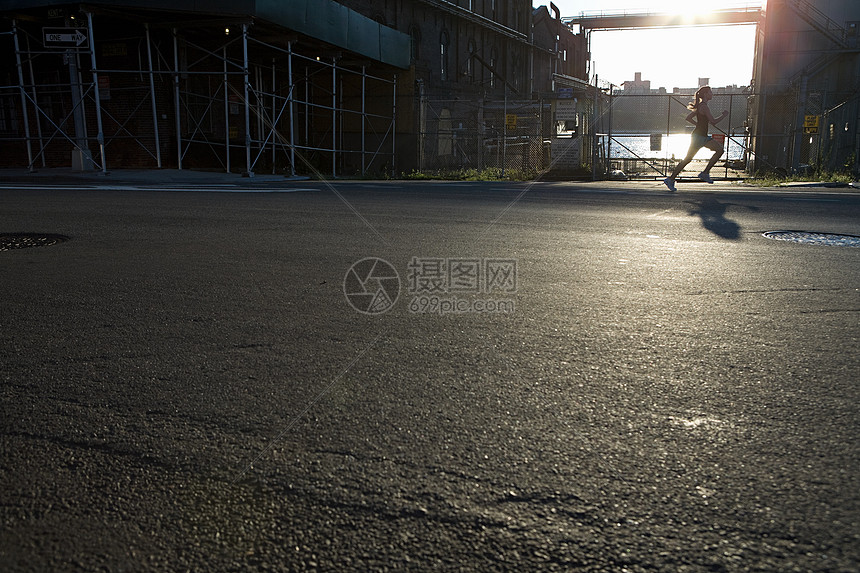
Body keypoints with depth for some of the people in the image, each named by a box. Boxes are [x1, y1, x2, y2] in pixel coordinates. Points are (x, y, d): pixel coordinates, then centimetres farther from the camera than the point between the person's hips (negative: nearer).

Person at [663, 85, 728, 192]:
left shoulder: (700, 106, 13)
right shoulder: (704, 106, -16)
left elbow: (688, 118, 18)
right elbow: (714, 121, -20)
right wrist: (724, 115, -6)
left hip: (703, 136, 10)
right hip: (698, 136, -10)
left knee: (720, 149, 5)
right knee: (688, 159, -4)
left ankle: (705, 173, 4)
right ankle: (671, 179, 3)